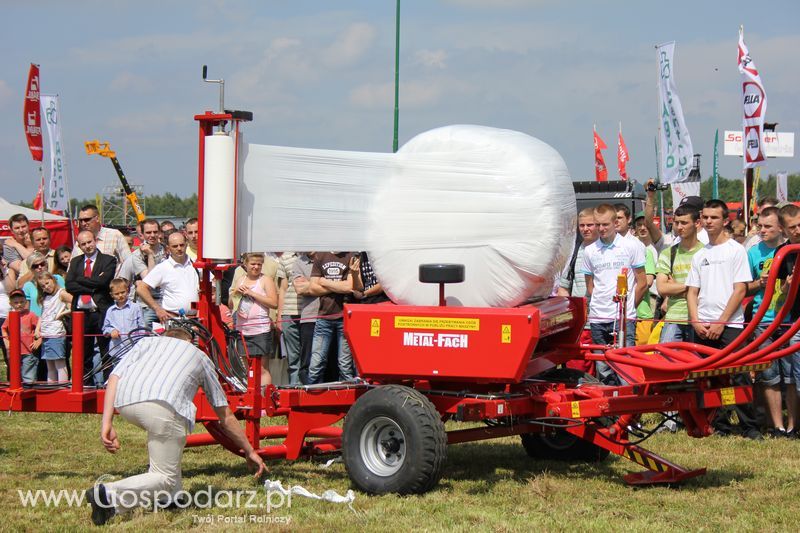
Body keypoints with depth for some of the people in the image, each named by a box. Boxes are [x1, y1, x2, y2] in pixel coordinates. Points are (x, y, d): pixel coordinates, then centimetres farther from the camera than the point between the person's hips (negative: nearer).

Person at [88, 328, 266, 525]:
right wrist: (249, 451, 49)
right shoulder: (200, 356, 35)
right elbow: (226, 417, 38)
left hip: (125, 403, 4)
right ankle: (108, 495, -19)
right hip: (162, 405, -4)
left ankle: (169, 496, 26)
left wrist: (107, 423, 12)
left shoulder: (148, 341, 37)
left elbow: (115, 376, 18)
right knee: (166, 477, 6)